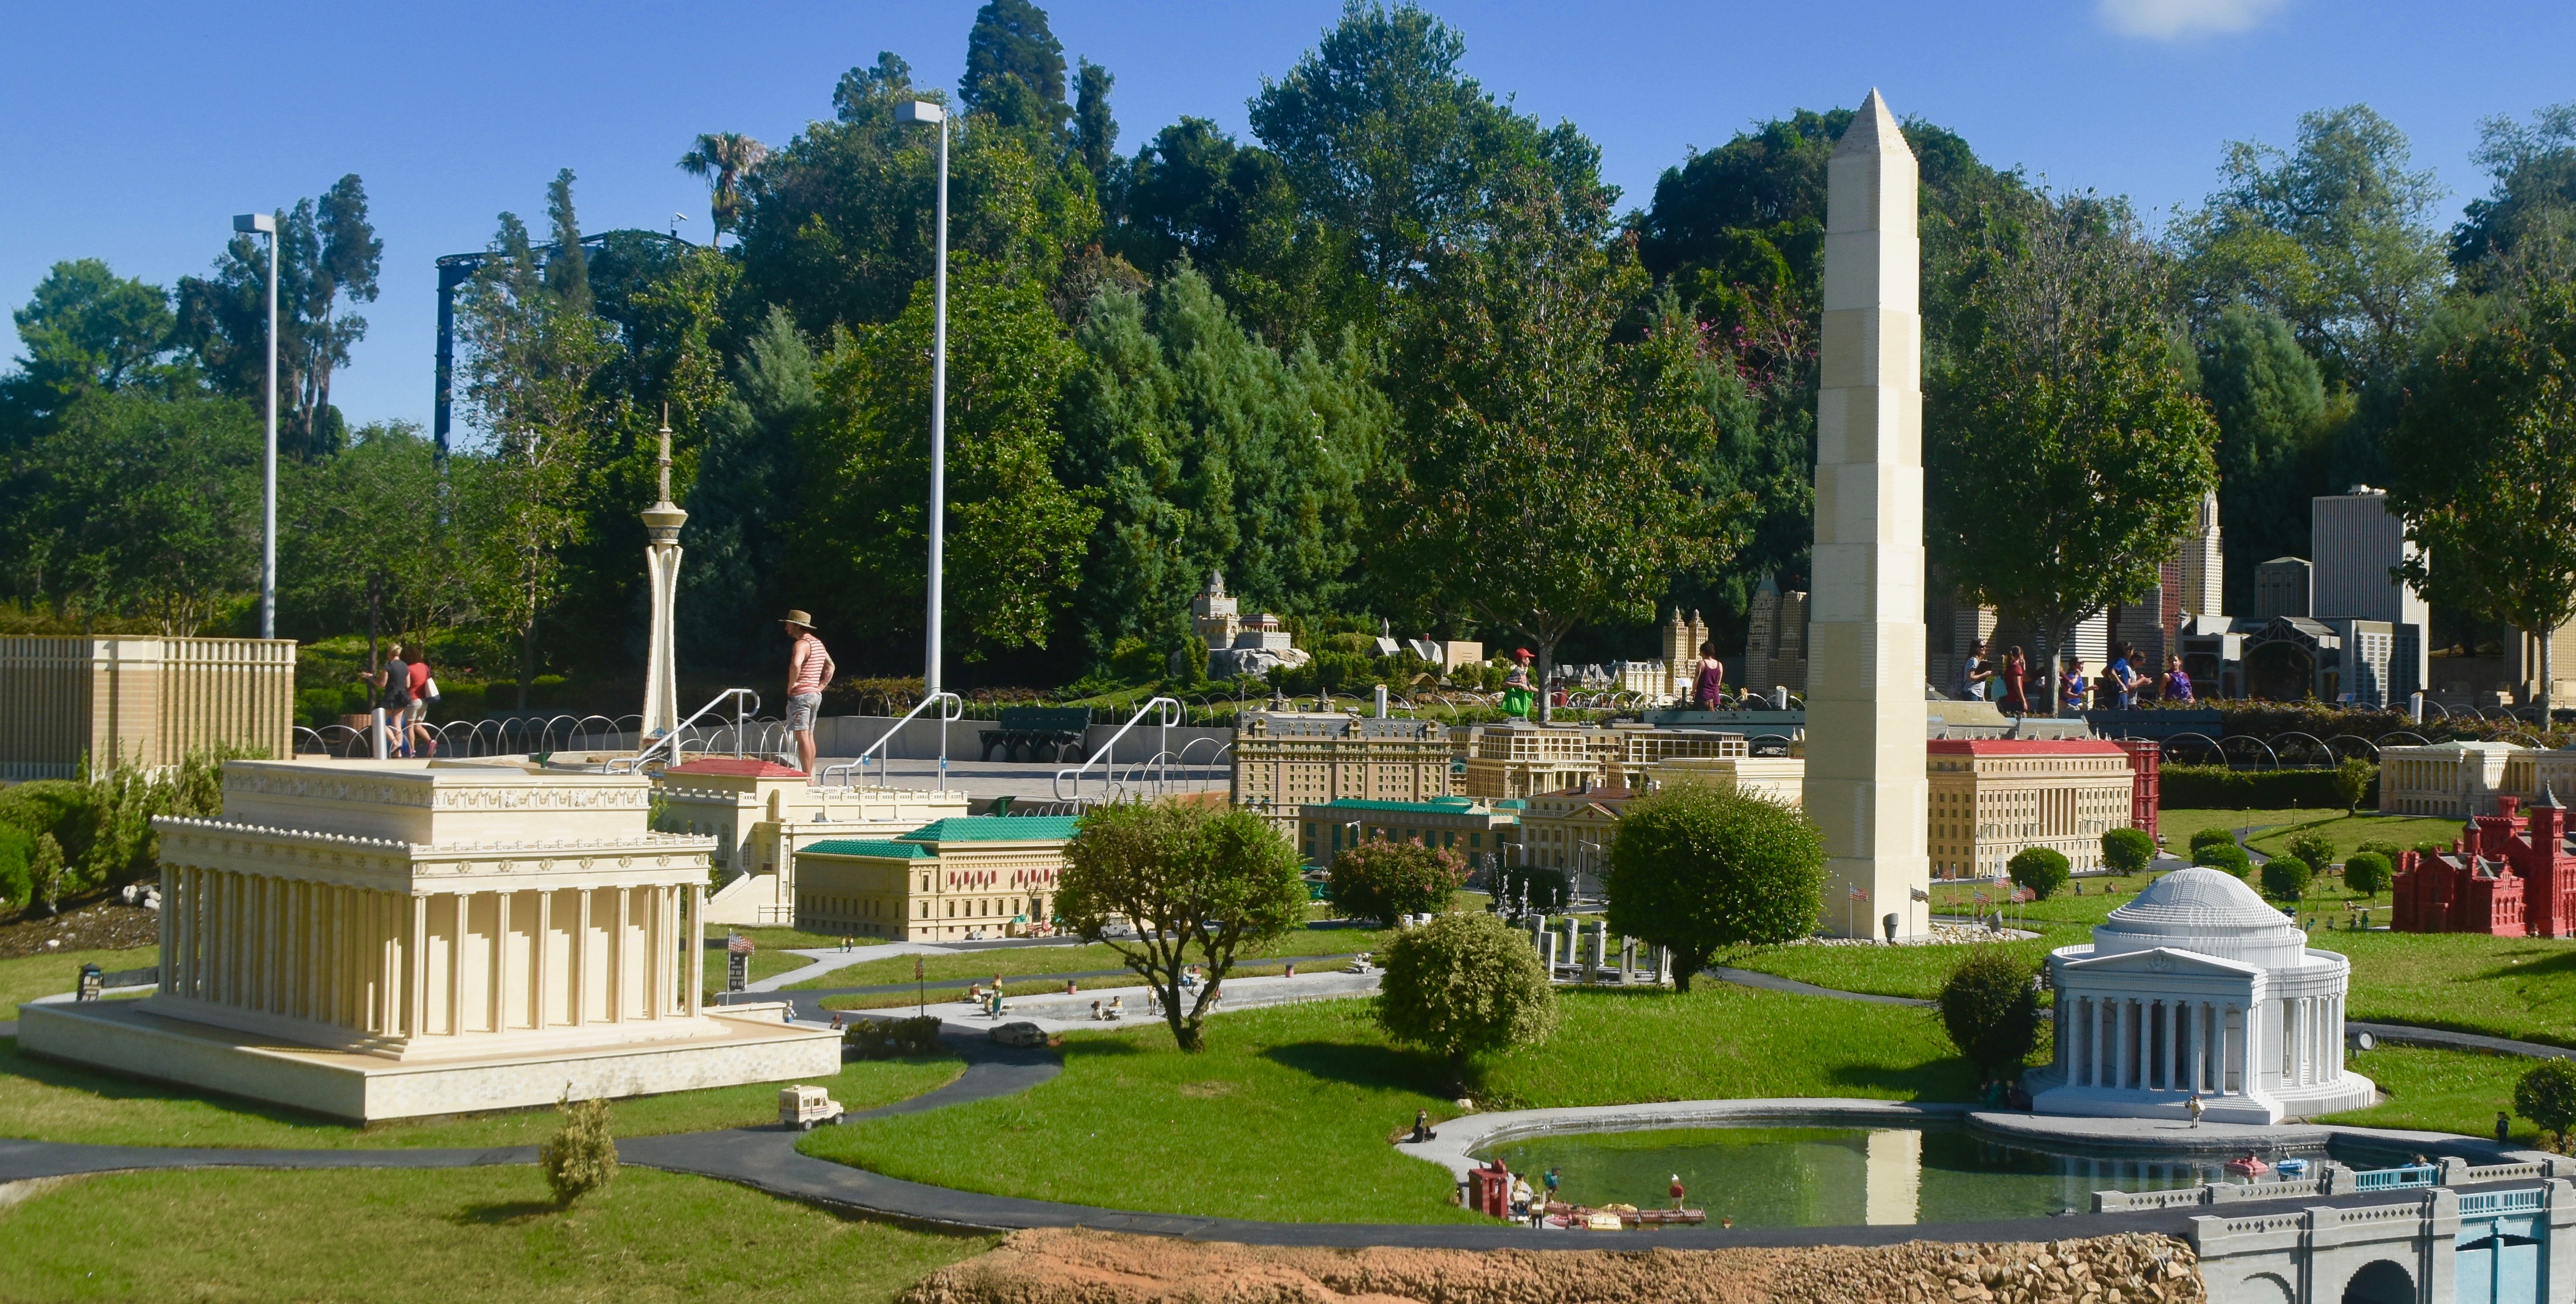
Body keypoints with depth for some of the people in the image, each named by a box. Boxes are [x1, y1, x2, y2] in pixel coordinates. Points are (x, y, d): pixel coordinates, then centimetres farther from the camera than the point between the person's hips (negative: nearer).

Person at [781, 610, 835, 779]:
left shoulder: (801, 644, -15)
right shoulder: (818, 643, 15)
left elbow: (796, 664, -34)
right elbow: (831, 667, 25)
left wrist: (791, 685, -21)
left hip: (801, 695, -10)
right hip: (815, 694, 10)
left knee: (802, 737, -10)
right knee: (809, 736, 14)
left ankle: (807, 778, -14)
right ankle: (811, 776, 18)